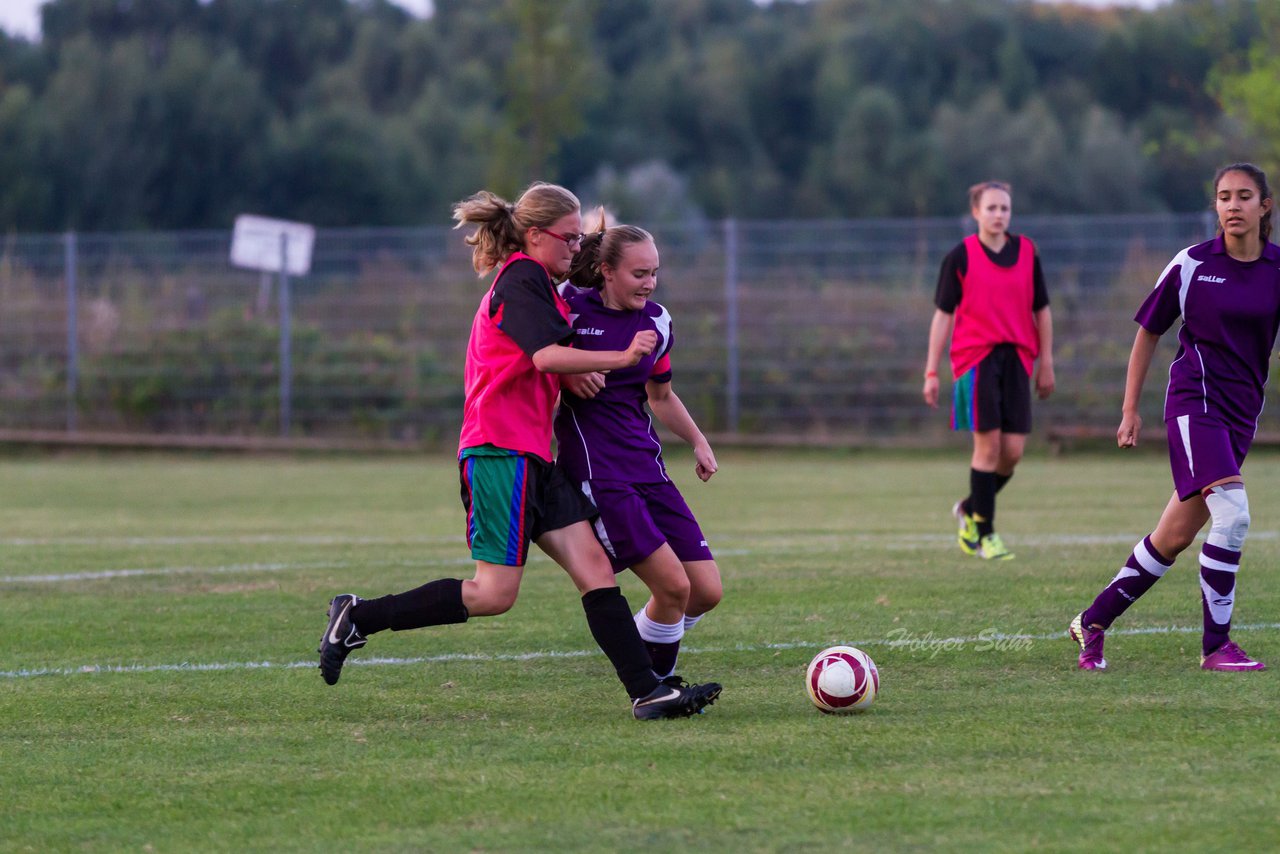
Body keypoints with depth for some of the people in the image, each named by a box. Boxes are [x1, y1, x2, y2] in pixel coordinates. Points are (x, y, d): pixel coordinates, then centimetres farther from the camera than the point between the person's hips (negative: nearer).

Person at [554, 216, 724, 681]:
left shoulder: (656, 321, 10)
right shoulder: (570, 307, -7)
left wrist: (698, 442, 13)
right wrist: (568, 374, -14)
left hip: (646, 465, 7)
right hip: (594, 468, -6)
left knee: (707, 591, -1)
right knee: (673, 584, -17)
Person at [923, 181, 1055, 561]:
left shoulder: (1026, 252, 9)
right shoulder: (960, 257, 0)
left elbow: (1041, 310, 15)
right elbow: (943, 315, 2)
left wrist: (1046, 363, 13)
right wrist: (931, 372, -1)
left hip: (1016, 358, 3)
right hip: (975, 357, -3)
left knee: (1013, 449, -2)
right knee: (989, 442, -10)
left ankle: (971, 509, 22)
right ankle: (983, 531, 1)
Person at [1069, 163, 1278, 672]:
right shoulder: (1192, 265, -3)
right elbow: (1148, 332, 7)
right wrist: (1130, 408, 6)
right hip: (1195, 397, -4)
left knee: (1176, 536, 7)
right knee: (1232, 514, -22)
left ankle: (1093, 622, 22)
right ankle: (1215, 645, -14)